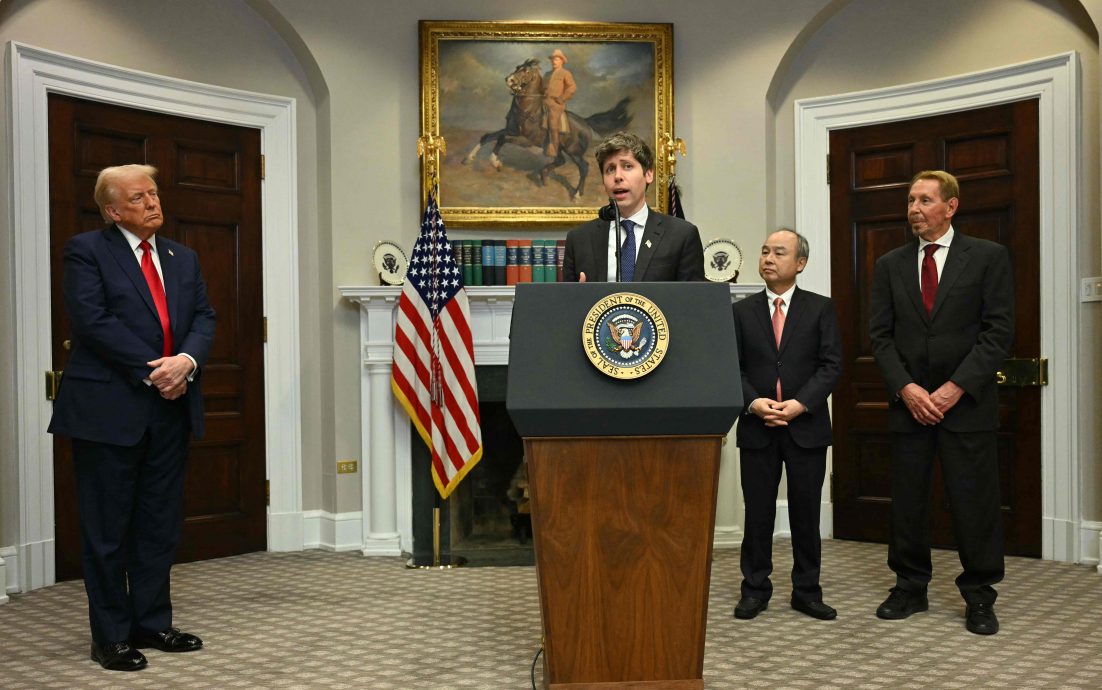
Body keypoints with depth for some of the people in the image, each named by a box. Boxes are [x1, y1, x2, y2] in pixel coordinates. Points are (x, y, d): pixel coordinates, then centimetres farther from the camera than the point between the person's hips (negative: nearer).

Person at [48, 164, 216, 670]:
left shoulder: (183, 258, 15)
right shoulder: (87, 250, -2)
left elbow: (203, 317, 8)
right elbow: (93, 320, -13)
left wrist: (188, 360, -12)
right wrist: (151, 369, -16)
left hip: (171, 408, 6)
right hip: (109, 409, -5)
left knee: (161, 524, 11)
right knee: (107, 529, 4)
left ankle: (153, 623, 23)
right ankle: (111, 636, 15)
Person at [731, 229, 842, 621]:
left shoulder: (821, 309, 3)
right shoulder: (741, 311, 7)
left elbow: (831, 365, -3)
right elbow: (732, 368, 3)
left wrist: (800, 403, -15)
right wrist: (753, 402, -13)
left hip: (806, 426, -1)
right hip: (756, 427, 1)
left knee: (806, 512, 7)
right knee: (758, 513, 6)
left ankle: (807, 591, 19)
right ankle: (755, 589, 17)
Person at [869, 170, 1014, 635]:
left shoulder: (988, 257, 1)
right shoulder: (890, 265, 9)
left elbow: (999, 331, -5)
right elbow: (880, 335, 6)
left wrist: (956, 387, -13)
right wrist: (906, 388, -8)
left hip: (967, 402, -2)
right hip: (908, 403, 3)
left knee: (975, 502, 2)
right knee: (906, 501, 7)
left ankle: (979, 597, 16)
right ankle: (910, 588, 21)